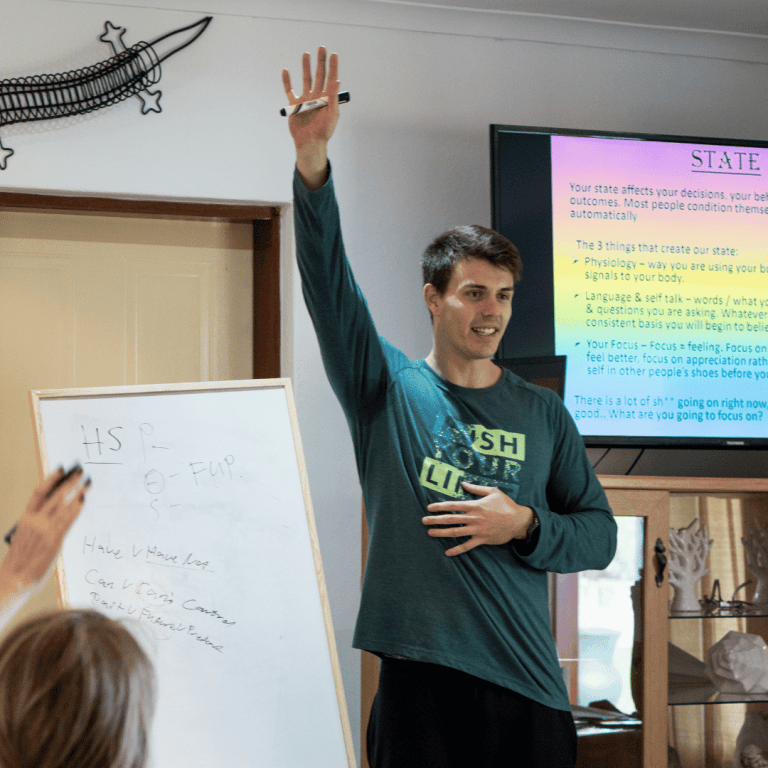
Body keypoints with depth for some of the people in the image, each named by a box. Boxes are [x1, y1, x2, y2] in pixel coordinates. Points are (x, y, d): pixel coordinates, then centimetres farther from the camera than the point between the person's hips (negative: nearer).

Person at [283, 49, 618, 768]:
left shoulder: (543, 413, 9)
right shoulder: (388, 388, 3)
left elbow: (599, 535, 11)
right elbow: (326, 278, -10)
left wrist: (524, 525, -9)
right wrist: (312, 158, -22)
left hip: (527, 684, 2)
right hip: (418, 675, -2)